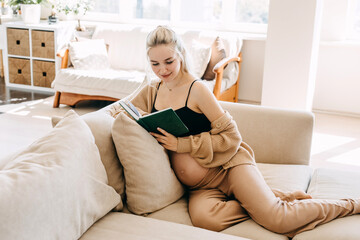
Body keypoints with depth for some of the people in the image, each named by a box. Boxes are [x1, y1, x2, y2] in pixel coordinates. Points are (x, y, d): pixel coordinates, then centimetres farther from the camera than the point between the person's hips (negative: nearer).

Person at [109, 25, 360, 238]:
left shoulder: (197, 89, -9)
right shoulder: (152, 91, 9)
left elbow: (230, 136, -10)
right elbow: (127, 110, 25)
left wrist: (182, 144, -16)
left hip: (228, 166, -4)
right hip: (201, 188, 5)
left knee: (277, 219, -22)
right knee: (203, 217, -32)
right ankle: (270, 198, -7)